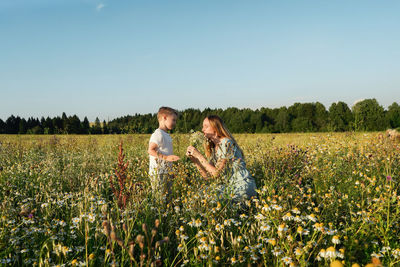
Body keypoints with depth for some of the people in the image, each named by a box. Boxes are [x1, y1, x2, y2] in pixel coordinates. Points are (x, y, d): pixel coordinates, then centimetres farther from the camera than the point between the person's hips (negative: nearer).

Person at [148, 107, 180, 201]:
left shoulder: (166, 135, 17)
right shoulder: (158, 134, -14)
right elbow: (150, 150, -22)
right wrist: (166, 157, -27)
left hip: (167, 172, 10)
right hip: (158, 173, -10)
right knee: (161, 198, -7)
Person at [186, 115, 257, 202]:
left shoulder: (226, 143, -14)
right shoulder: (213, 148, 11)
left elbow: (217, 173, -19)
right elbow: (207, 175, 4)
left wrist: (199, 155, -17)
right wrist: (194, 159, -7)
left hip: (243, 187, -7)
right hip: (229, 187, 7)